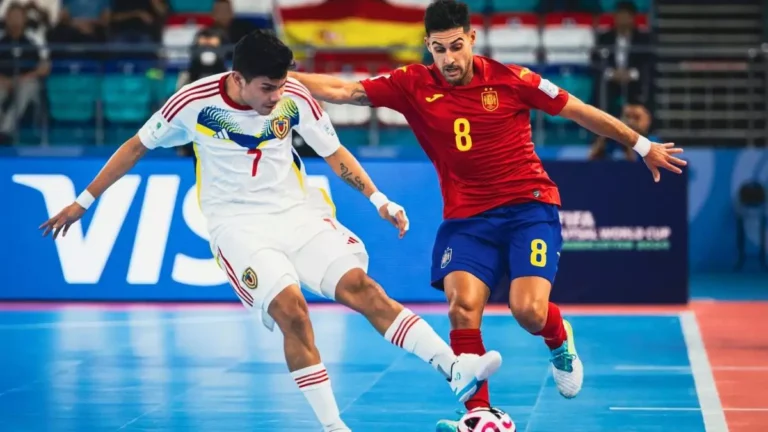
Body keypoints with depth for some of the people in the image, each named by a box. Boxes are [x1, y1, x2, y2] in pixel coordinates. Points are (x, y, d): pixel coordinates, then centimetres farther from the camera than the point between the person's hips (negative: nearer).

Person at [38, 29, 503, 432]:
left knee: (359, 285, -17)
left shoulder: (294, 97, -8)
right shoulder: (194, 102, -13)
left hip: (298, 211, 2)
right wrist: (84, 202, 4)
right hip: (238, 223, -2)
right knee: (290, 307, -24)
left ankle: (454, 366, -25)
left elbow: (335, 153, 4)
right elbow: (136, 146, 1)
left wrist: (378, 199, -8)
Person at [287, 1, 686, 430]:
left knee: (529, 311, -18)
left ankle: (560, 337, 20)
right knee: (462, 307, -19)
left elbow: (580, 111, 3)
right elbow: (343, 90, -5)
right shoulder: (414, 85, -2)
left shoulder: (510, 79, -6)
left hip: (530, 206, -2)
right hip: (467, 217, 2)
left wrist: (643, 145, 9)